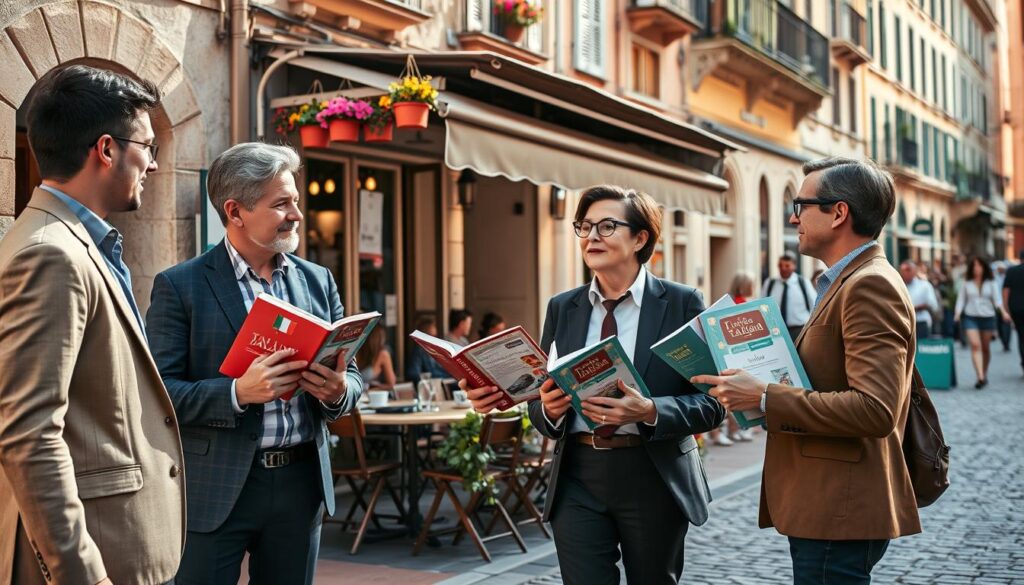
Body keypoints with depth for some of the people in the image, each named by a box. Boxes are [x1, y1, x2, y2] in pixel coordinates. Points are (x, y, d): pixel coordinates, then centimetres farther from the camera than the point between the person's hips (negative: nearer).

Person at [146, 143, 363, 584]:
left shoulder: (318, 281, 9)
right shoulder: (180, 286, -4)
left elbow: (351, 376, 11)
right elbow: (158, 392, -10)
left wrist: (338, 391, -12)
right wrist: (237, 392, -24)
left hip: (301, 482, 4)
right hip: (215, 489, -4)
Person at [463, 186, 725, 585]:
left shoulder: (681, 303, -3)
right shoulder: (562, 309, 7)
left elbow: (711, 403, -6)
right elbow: (541, 399, 9)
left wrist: (649, 412, -23)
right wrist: (548, 408, -14)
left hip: (653, 479, -2)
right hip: (577, 480, 2)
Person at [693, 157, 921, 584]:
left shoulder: (871, 285, -16)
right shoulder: (849, 282, 17)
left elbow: (875, 409, -25)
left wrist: (765, 399, -21)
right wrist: (755, 385, 6)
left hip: (840, 515, -10)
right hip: (823, 508, 10)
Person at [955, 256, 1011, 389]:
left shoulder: (991, 283, 5)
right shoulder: (966, 284, 5)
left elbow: (997, 298, -2)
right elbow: (961, 300, 7)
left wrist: (1002, 311, -18)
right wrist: (957, 313, -8)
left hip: (987, 317, 1)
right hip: (970, 317, -1)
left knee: (986, 348, 9)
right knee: (975, 345, -15)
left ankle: (985, 374, 27)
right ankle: (980, 377, -23)